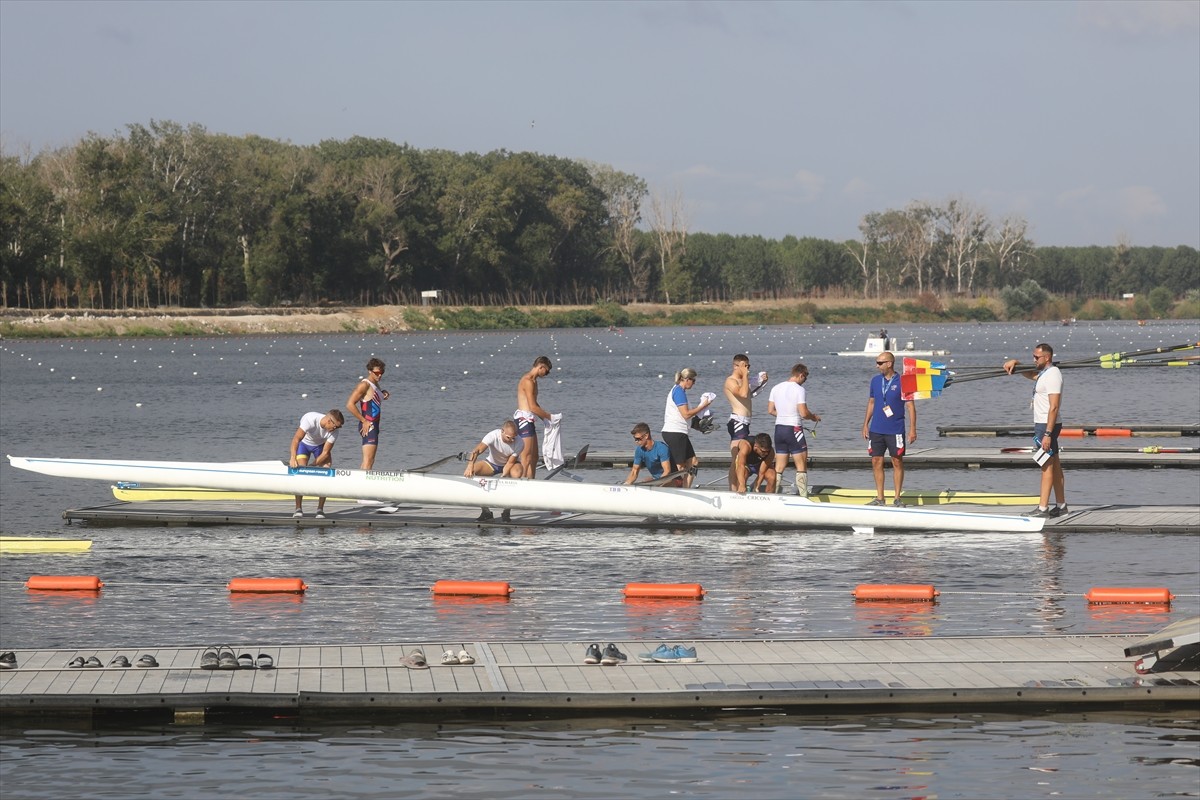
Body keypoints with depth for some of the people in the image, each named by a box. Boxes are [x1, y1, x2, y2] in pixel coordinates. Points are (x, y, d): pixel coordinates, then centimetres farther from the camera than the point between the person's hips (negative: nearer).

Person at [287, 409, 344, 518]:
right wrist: (293, 458, -59)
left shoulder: (334, 432, -28)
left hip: (321, 445, 2)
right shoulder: (310, 419, -39)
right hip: (304, 443, -2)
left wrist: (311, 465, -35)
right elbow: (296, 439, -46)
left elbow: (325, 453, -24)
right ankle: (298, 508, -12)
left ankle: (320, 509, -4)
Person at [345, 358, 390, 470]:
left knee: (369, 460, 15)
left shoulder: (375, 384, 16)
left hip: (374, 426, 10)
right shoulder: (365, 385, -13)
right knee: (368, 461, -17)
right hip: (368, 426, -10)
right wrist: (364, 421, -18)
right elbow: (350, 404, -20)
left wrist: (384, 393, 11)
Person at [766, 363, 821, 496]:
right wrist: (814, 417, 2)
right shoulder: (799, 390, -12)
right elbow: (803, 413, -17)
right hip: (794, 429, -6)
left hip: (779, 428, 6)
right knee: (801, 466, 1)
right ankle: (803, 498, -2)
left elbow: (770, 410, 11)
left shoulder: (776, 388, 8)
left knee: (779, 467, 10)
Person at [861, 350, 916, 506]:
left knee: (897, 462, 1)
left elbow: (910, 406, -5)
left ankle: (897, 498, 8)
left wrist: (912, 429, -10)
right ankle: (880, 498, 11)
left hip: (895, 430, -4)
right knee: (876, 462, 4)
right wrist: (865, 424, 13)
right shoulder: (875, 380, 8)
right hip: (876, 429, 5)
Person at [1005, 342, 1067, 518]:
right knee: (1054, 466, 11)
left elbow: (1054, 407, -23)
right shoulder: (1044, 373, 14)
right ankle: (1061, 505, 15)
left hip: (1048, 425, -11)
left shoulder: (1053, 375, -17)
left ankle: (1043, 508, -12)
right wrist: (1015, 363, 14)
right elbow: (1030, 374, 36)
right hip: (1043, 424, 11)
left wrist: (1047, 434, -27)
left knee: (1047, 466, -10)